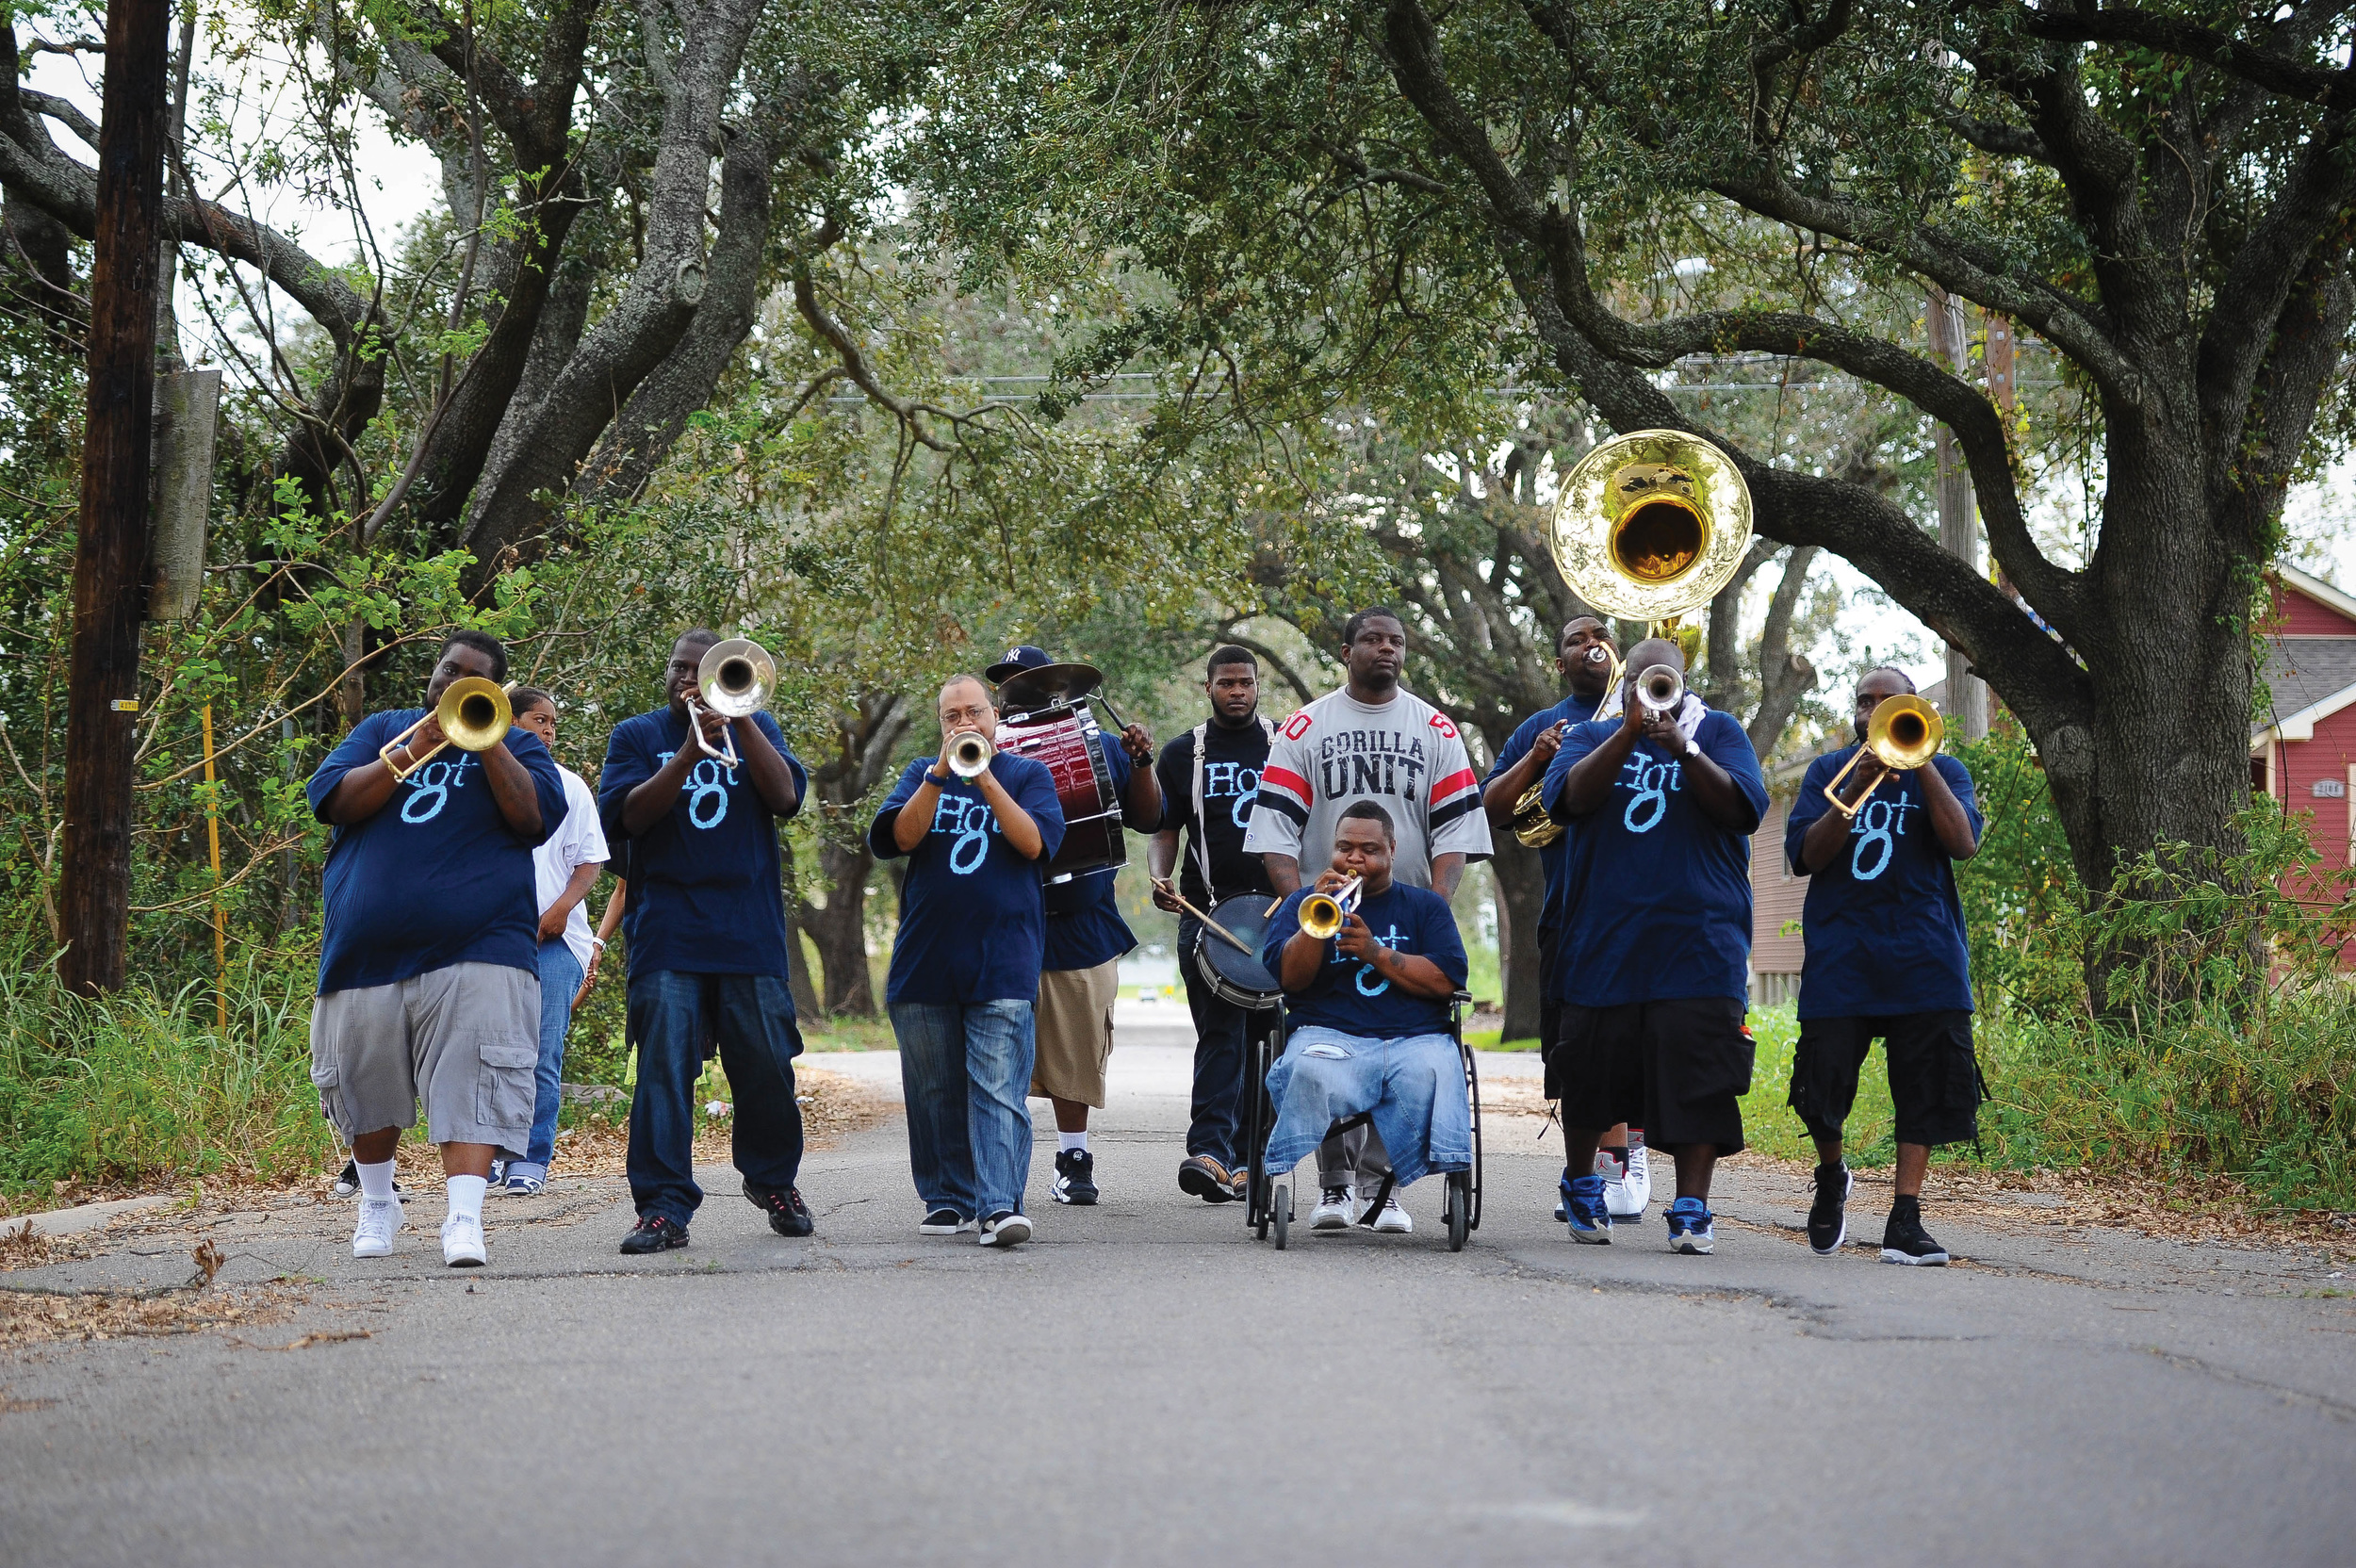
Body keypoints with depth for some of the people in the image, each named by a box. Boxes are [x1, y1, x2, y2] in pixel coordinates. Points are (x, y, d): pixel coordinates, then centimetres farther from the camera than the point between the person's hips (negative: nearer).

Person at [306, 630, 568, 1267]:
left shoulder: (517, 747, 13)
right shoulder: (380, 730, 19)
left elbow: (536, 818, -5)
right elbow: (332, 801, 3)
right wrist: (412, 753, -8)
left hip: (475, 952, -3)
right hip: (367, 947, 3)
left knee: (470, 1088, -16)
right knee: (365, 1090, 8)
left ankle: (464, 1217, -21)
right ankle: (377, 1204, 28)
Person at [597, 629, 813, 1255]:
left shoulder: (755, 730, 15)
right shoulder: (638, 735, 11)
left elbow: (785, 795, -3)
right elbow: (627, 815, -4)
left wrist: (739, 716, -11)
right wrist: (688, 756, -16)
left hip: (750, 933, 1)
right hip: (666, 934, -1)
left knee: (766, 1067, 3)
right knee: (663, 1068, -9)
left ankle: (774, 1181, 24)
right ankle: (664, 1207, -8)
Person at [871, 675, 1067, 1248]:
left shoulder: (1027, 774, 9)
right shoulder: (922, 773, 13)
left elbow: (1035, 843, -7)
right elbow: (898, 838, -4)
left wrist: (985, 777, -14)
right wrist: (942, 773, -13)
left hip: (1002, 962, -3)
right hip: (925, 960, 3)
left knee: (998, 1089, -12)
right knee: (935, 1092, 7)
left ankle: (1000, 1204, -18)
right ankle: (947, 1199, 17)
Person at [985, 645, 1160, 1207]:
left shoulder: (1102, 749, 9)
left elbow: (1148, 820, 10)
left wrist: (1142, 764, -6)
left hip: (1082, 924, 1)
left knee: (1077, 1051, 5)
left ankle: (1073, 1158, 16)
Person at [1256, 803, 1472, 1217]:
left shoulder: (1425, 905, 22)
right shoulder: (1303, 902, 21)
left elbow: (1445, 981, 5)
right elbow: (1289, 978, 5)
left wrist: (1376, 953, -6)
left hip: (1414, 1038, 1)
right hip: (1329, 1035, -1)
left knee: (1433, 1071, -37)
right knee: (1311, 1073, -39)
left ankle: (1385, 1186, -21)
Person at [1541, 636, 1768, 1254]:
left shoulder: (1717, 732, 11)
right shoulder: (1593, 735, 12)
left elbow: (1743, 809, -5)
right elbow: (1568, 798, -8)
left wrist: (1682, 747, -17)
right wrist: (1630, 731, -17)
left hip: (1698, 941, -1)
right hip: (1603, 940, 1)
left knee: (1697, 1074, -9)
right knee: (1591, 1070, 7)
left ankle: (1692, 1209, -6)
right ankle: (1580, 1185, 29)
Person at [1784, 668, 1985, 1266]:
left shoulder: (1942, 772, 11)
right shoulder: (1828, 771, 13)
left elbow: (1963, 843, -8)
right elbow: (1803, 857, 1)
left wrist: (1919, 761, -13)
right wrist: (1854, 792, -12)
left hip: (1922, 955, 0)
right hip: (1838, 956, 0)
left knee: (1924, 1091, -6)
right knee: (1821, 1087, -5)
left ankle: (1905, 1219, -2)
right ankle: (1831, 1177, 23)